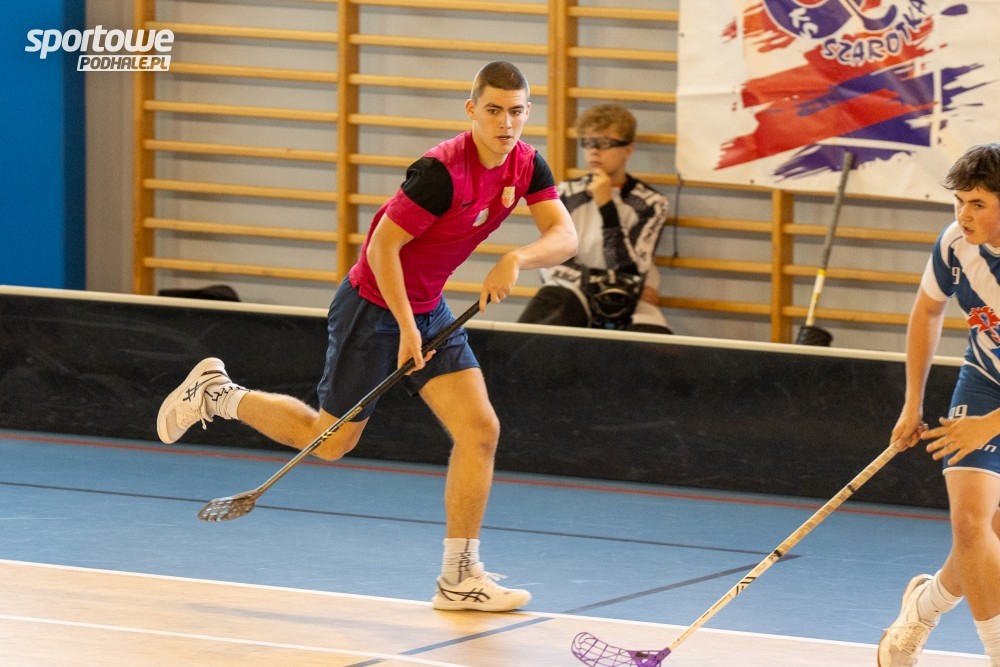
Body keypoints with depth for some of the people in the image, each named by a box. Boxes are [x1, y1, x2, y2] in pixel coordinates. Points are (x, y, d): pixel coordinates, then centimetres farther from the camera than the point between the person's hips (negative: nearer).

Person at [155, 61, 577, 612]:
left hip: (429, 309, 7)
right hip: (375, 304, -7)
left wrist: (517, 258, -30)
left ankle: (460, 577, 2)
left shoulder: (525, 164, -5)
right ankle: (218, 393, 26)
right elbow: (382, 246, -24)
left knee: (480, 430, -5)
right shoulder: (442, 170, -28)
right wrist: (406, 327, -22)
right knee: (330, 441, 6)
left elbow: (564, 236, -11)